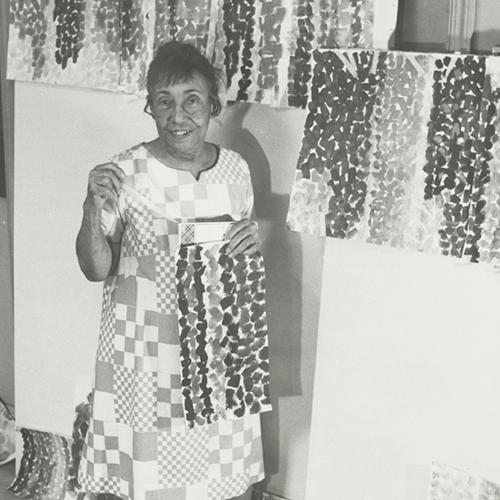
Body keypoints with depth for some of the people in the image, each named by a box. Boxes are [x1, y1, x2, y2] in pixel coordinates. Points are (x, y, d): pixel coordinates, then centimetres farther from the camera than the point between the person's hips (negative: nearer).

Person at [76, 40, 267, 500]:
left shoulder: (236, 168, -2)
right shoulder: (125, 174, -12)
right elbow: (96, 270, -7)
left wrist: (255, 240, -11)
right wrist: (93, 209, -24)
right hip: (145, 353, -3)